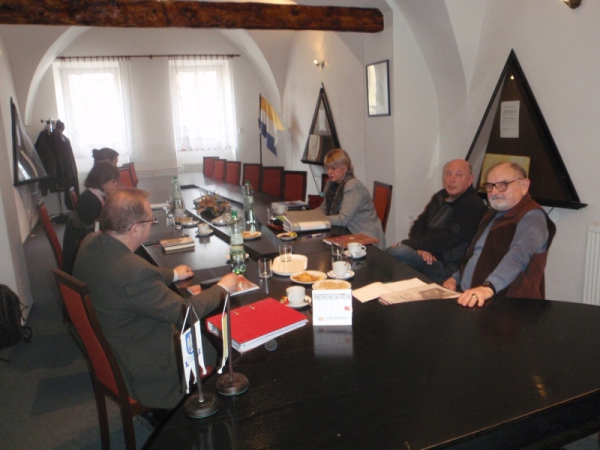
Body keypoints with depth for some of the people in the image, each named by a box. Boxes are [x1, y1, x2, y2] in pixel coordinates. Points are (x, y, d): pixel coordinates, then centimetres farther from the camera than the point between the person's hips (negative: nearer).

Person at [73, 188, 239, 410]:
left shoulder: (90, 243, -10)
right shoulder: (133, 272, -37)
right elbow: (185, 313, -25)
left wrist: (172, 274, 19)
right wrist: (222, 288, -9)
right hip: (138, 372, -8)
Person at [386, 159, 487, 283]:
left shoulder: (473, 206, -10)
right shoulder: (439, 198, 15)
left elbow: (444, 239, -17)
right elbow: (419, 225, 13)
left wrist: (404, 244, -14)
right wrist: (421, 247, -11)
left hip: (447, 267, -7)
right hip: (427, 257, 7)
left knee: (399, 252, -32)